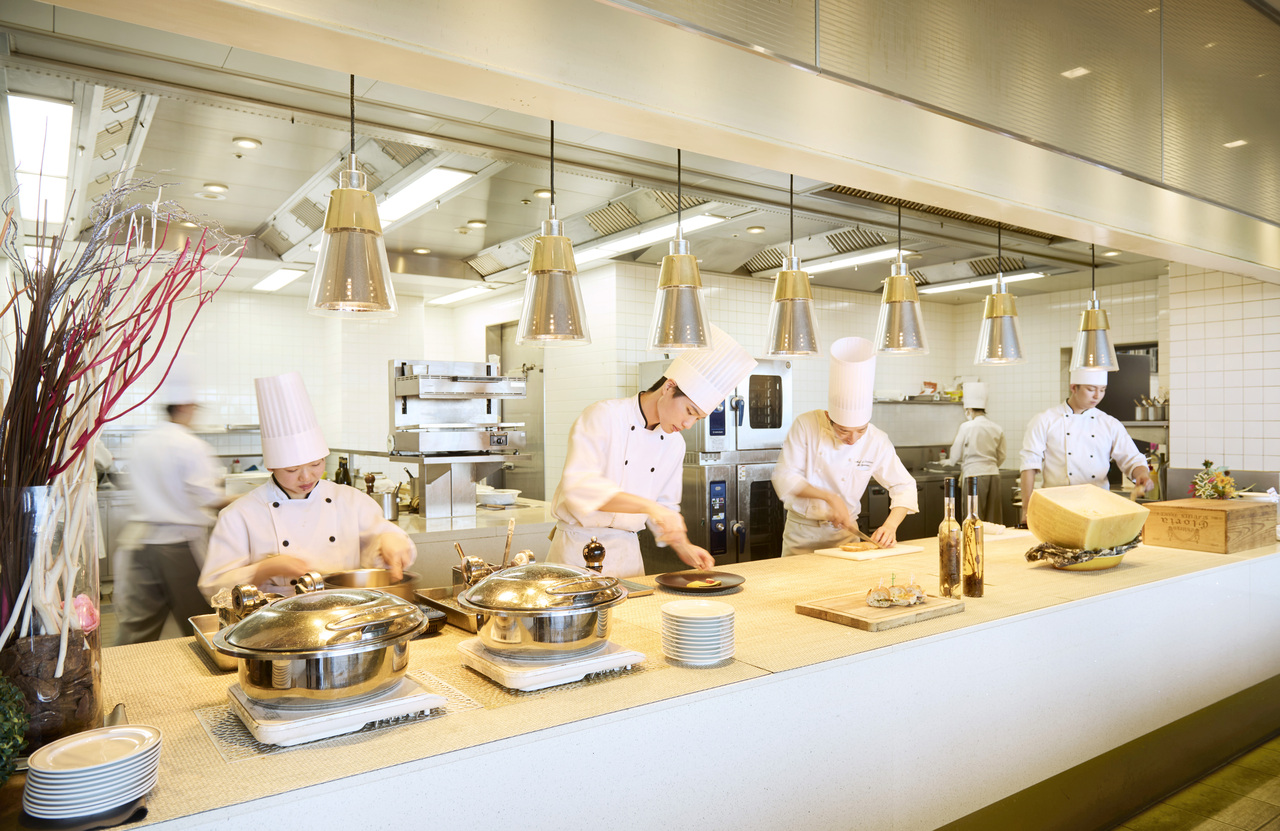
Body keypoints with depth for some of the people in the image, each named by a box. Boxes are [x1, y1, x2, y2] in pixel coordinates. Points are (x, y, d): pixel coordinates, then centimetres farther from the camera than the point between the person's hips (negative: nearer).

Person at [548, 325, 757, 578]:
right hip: (579, 549, -5)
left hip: (627, 553, 6)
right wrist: (649, 506, -33)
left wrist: (683, 547, 0)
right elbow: (579, 486, -27)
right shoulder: (603, 416, -14)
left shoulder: (675, 444, 6)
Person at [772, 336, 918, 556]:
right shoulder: (807, 425, -15)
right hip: (801, 532, -1)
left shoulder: (876, 441, -11)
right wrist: (829, 497, -27)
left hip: (844, 533, 1)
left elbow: (904, 487, -4)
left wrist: (891, 526, -21)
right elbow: (784, 478, -17)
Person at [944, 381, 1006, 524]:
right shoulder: (998, 429, 5)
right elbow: (1001, 458, 14)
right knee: (993, 520, 10)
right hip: (993, 475, 5)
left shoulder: (966, 427, -8)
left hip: (974, 476, -5)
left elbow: (954, 458, -3)